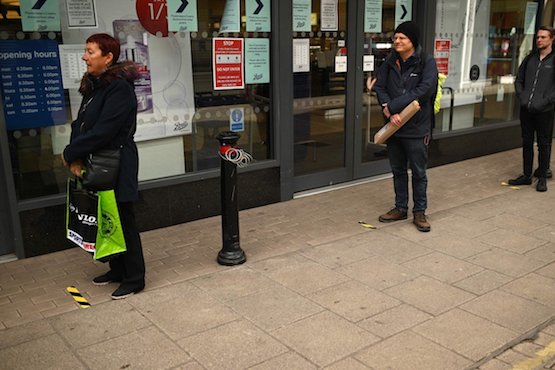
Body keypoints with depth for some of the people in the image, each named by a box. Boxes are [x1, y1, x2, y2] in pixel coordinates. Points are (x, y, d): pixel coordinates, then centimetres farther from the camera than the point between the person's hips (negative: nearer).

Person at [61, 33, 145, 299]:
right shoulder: (93, 86, 10)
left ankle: (134, 279, 16)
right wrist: (76, 158, -8)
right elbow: (80, 124, 7)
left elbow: (102, 131, -22)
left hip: (117, 166, -8)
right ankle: (117, 270, 33)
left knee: (123, 221, 2)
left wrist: (70, 154, -11)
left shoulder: (119, 88, -17)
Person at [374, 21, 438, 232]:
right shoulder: (390, 62, 4)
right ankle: (400, 208, 30)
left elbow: (423, 90, -20)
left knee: (419, 172, 6)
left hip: (417, 127, -5)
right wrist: (390, 111, -17)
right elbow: (379, 87, 0)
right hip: (393, 126, 5)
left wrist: (392, 106, -22)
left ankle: (419, 212, 19)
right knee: (398, 170, 15)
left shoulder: (426, 62, -9)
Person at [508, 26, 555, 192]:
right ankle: (526, 175, 21)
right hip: (526, 109, 5)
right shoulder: (530, 58, 11)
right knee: (527, 143, 11)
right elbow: (518, 80, 17)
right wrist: (521, 97, 3)